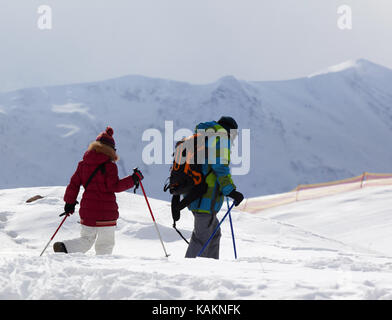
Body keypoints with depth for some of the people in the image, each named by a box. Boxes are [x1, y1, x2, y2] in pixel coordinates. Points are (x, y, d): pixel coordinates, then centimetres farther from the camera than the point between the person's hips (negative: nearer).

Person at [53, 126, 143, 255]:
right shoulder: (109, 166, -10)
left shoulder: (83, 164, 7)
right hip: (106, 211, -5)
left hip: (87, 209, 5)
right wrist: (134, 179, -8)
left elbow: (74, 183, 10)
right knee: (105, 244, 5)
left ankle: (65, 247, -8)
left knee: (86, 239, 16)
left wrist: (70, 201, 19)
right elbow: (114, 186, -15)